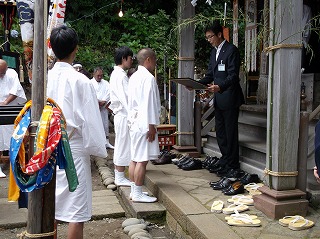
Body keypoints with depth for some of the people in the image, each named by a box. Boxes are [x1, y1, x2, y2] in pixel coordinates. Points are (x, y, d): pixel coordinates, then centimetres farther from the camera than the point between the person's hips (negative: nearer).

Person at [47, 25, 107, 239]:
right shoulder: (79, 80, -14)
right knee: (77, 208, 4)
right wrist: (97, 148, -2)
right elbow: (89, 120, -12)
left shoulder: (46, 77, -1)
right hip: (73, 148, -6)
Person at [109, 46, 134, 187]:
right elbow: (125, 98, -21)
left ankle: (118, 176, 22)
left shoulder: (116, 73, 16)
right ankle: (120, 178, 6)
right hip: (124, 115, -10)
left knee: (120, 146, 14)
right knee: (123, 145, -3)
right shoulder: (121, 75, -16)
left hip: (120, 115, 10)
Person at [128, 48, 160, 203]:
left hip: (134, 121, 10)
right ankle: (138, 194, 1)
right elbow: (148, 103, -18)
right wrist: (152, 126, -15)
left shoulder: (134, 76, 14)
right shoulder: (148, 78, -14)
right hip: (144, 123, -10)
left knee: (135, 158, 13)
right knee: (142, 160, -4)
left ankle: (134, 190, 20)